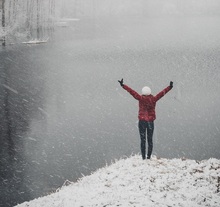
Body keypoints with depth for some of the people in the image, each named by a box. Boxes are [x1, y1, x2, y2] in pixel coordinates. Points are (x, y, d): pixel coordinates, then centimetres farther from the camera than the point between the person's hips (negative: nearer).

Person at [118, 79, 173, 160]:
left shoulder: (141, 98, -9)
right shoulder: (153, 99, -4)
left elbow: (132, 91, -8)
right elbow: (162, 93, 2)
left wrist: (123, 85, -5)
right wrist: (170, 87, 8)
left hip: (142, 121, -2)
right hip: (151, 122, 2)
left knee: (143, 140, 0)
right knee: (150, 140, 9)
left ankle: (143, 157, -3)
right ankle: (149, 157, 7)